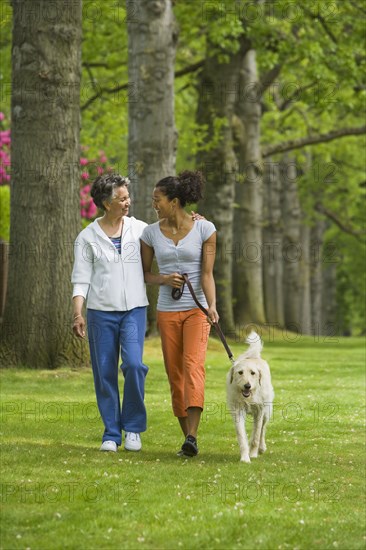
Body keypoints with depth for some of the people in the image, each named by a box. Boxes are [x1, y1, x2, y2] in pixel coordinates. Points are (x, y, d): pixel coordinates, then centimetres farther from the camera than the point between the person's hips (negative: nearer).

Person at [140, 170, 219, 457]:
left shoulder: (205, 229, -5)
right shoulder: (151, 232, 3)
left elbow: (207, 274, -8)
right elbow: (144, 273, 11)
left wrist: (212, 306, -24)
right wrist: (164, 279, -10)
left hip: (197, 309, -3)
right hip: (167, 312, 3)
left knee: (193, 366, -20)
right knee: (175, 375, 3)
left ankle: (192, 437, -30)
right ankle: (187, 436, 12)